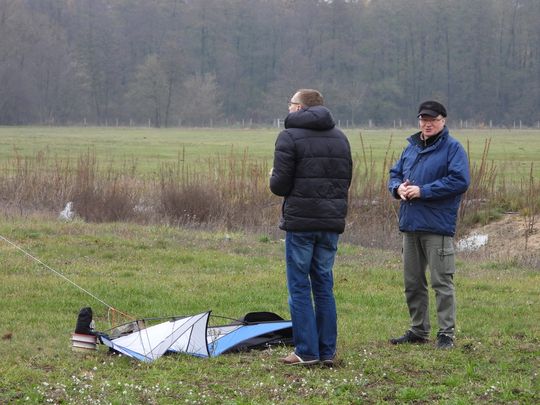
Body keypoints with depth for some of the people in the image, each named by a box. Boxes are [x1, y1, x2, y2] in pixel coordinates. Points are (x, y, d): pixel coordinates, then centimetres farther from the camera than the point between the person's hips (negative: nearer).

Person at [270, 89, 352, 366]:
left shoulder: (290, 137, -8)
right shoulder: (340, 137, 13)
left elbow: (280, 186, -11)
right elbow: (346, 180, 14)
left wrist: (274, 178, 10)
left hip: (300, 221, -6)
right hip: (332, 221, 6)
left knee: (299, 286, 1)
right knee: (324, 285, 12)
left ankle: (306, 351, 0)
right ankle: (328, 351, 13)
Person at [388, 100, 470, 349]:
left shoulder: (452, 148, -6)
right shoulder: (411, 148, 15)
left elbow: (459, 181, -17)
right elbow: (394, 174, 21)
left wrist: (423, 191, -17)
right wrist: (398, 187, -4)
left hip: (438, 227, -7)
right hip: (410, 225, 7)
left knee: (442, 282, -4)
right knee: (412, 282, 13)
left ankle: (446, 333, 1)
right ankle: (418, 330, 23)